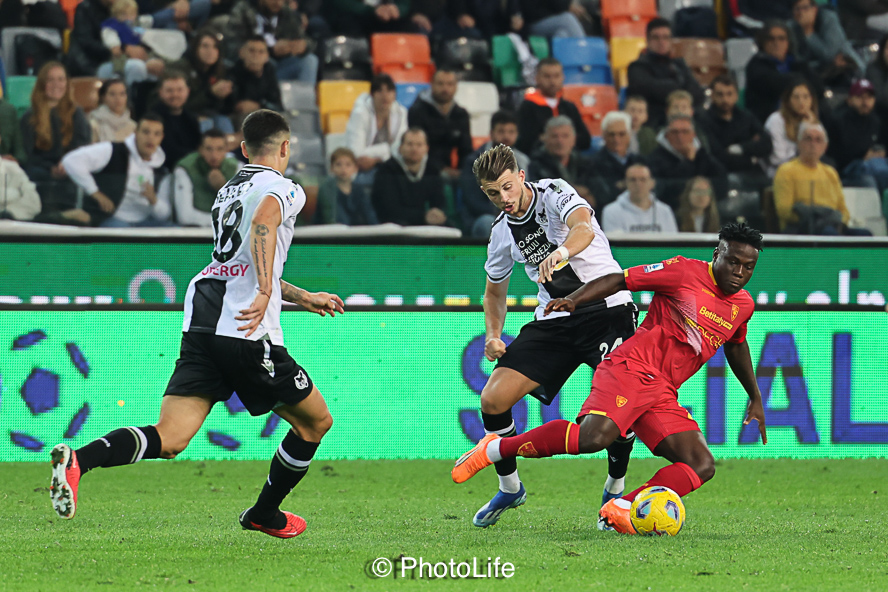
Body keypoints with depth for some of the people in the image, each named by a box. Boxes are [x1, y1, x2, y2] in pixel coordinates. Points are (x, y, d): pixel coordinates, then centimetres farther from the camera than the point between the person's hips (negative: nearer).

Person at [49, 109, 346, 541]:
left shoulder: (229, 190, 29)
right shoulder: (283, 189, 3)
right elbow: (262, 223, -22)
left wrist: (302, 298, 49)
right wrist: (267, 292, -31)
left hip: (200, 326, 7)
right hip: (248, 333, -7)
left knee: (168, 439, -7)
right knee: (316, 422, 16)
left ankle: (79, 460, -31)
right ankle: (265, 514, 27)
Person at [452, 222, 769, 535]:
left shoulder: (743, 306, 16)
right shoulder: (685, 272, -3)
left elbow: (735, 346, 38)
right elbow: (618, 280, -2)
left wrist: (755, 398, 43)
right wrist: (573, 300, -17)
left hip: (662, 395, 7)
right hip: (630, 368, -7)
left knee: (702, 466, -10)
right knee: (594, 436, -31)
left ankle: (619, 510, -18)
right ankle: (494, 448, -15)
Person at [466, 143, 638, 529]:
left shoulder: (554, 193, -11)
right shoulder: (502, 232, 7)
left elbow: (584, 227, -34)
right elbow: (495, 291, 23)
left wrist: (562, 251, -56)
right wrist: (493, 335, 4)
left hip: (606, 306, -5)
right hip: (553, 319, 5)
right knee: (493, 399, -8)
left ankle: (615, 490, -1)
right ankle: (510, 488, 14)